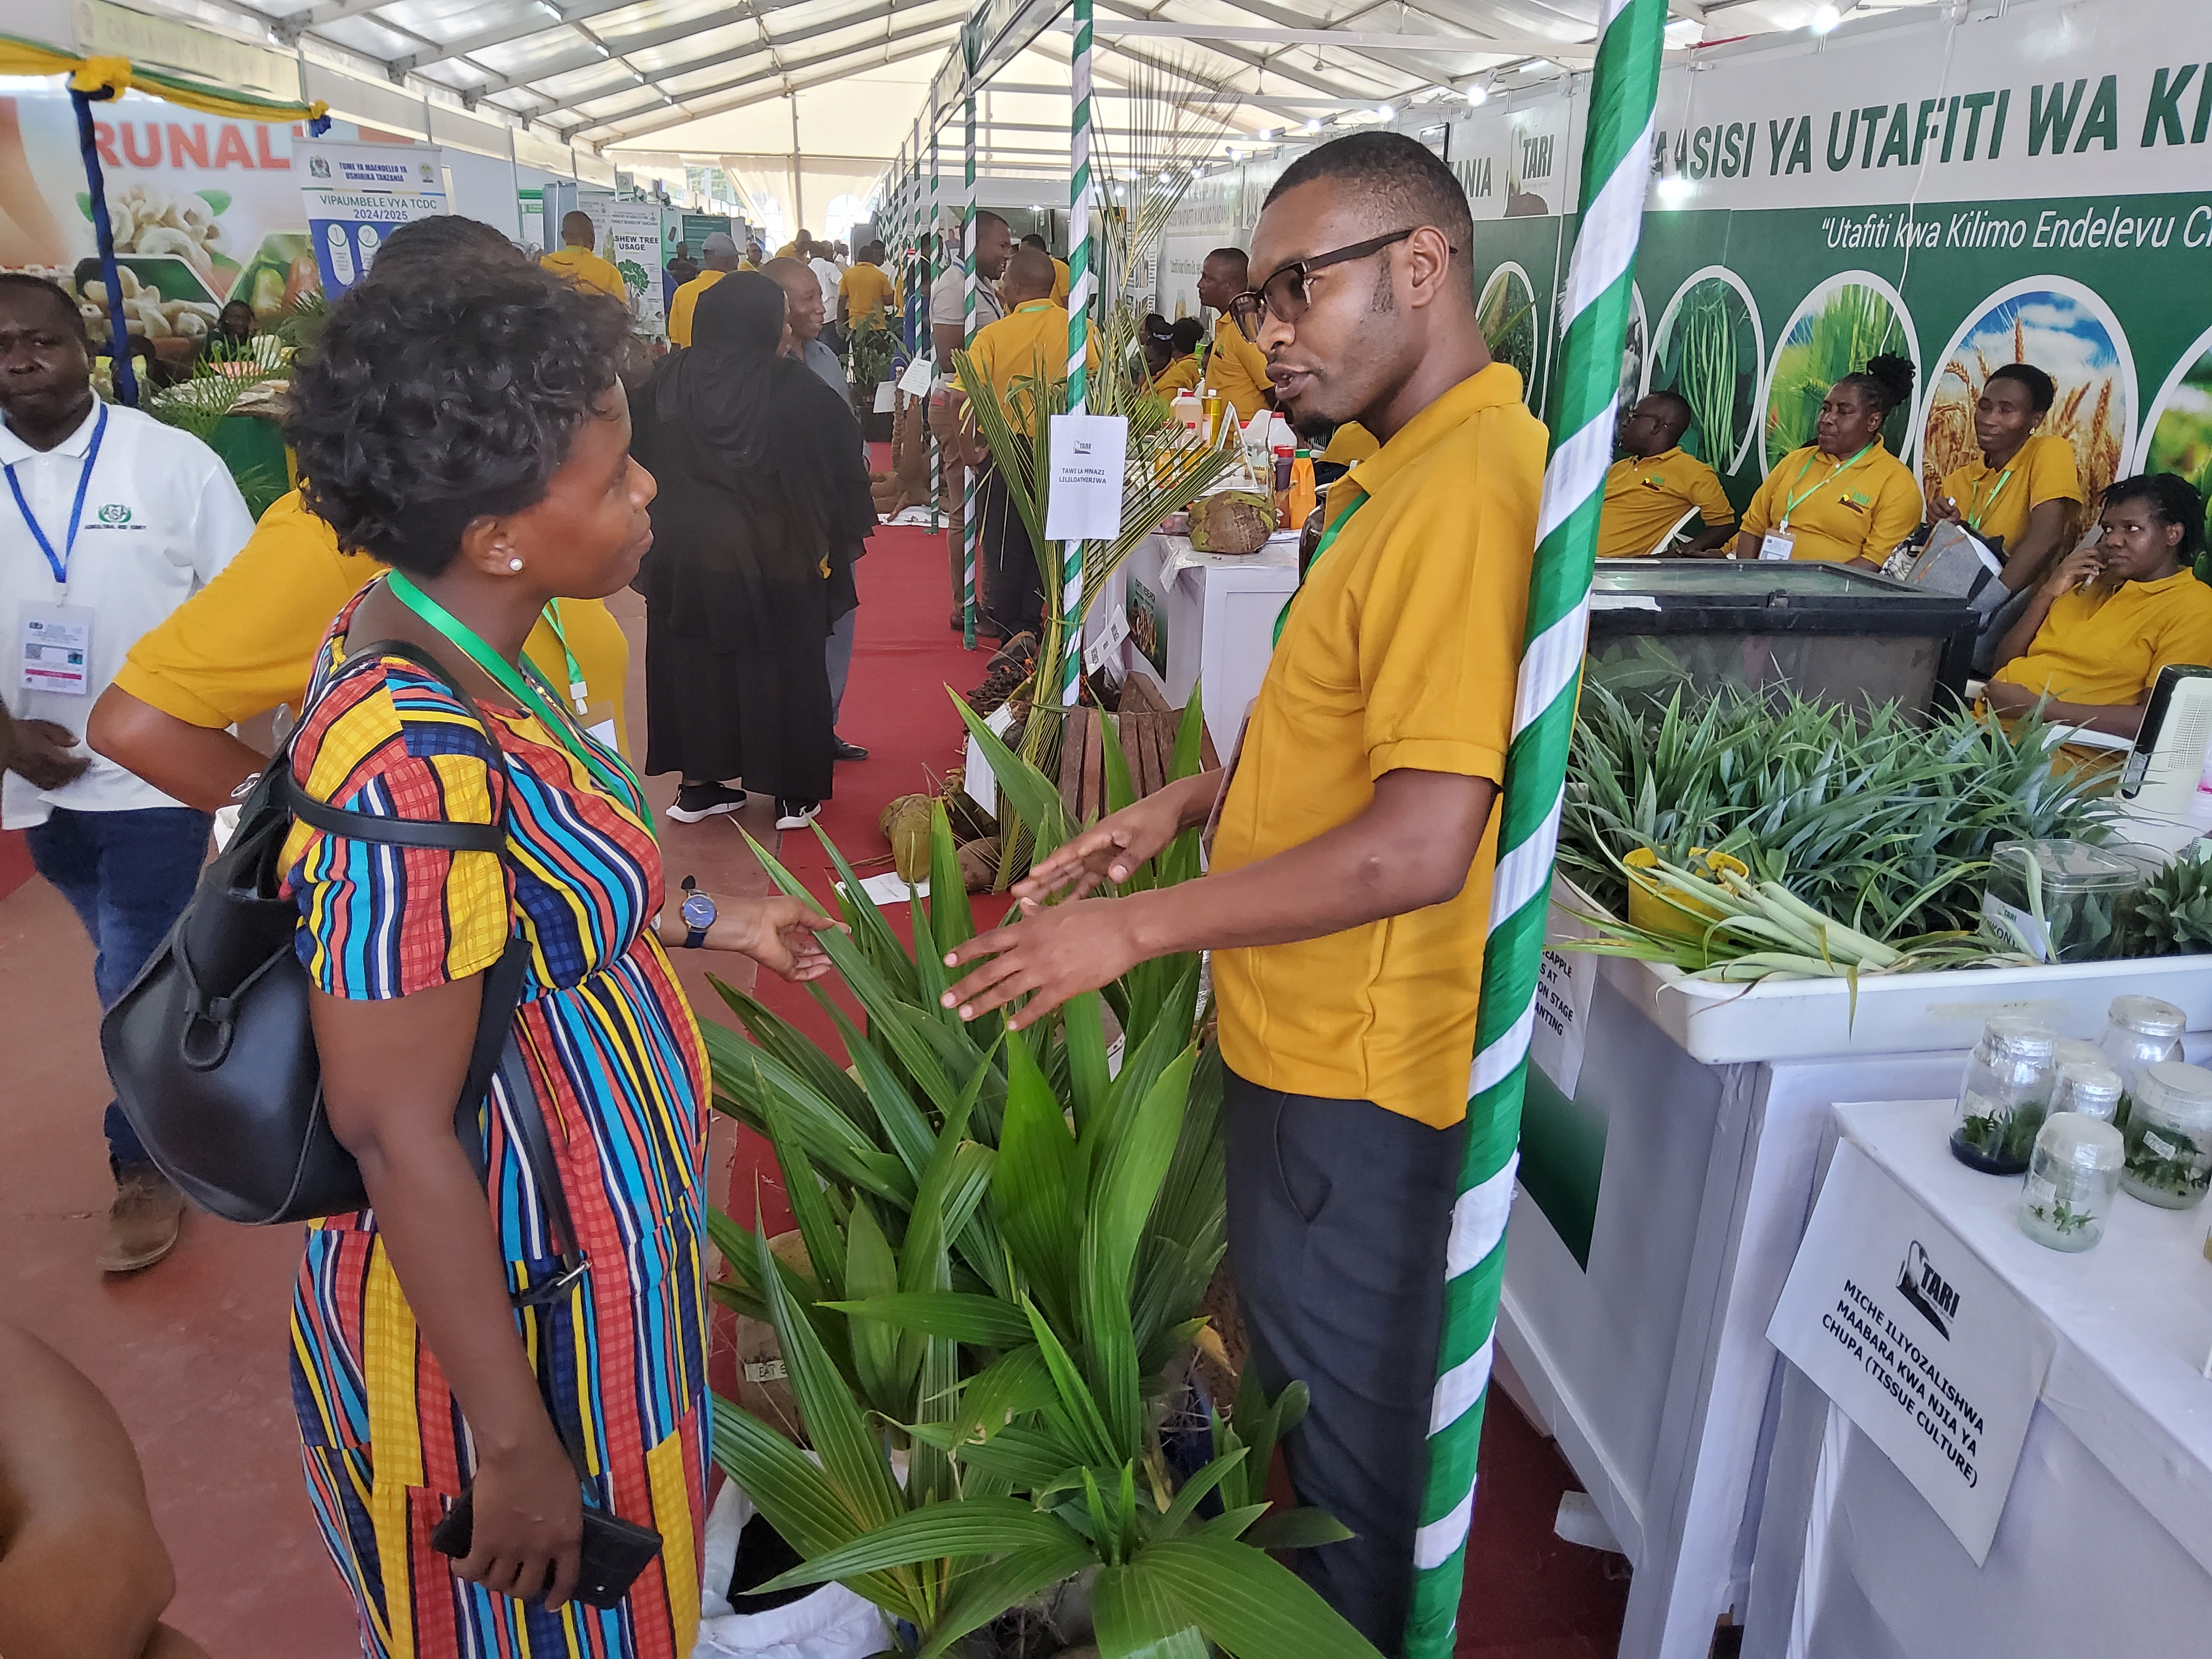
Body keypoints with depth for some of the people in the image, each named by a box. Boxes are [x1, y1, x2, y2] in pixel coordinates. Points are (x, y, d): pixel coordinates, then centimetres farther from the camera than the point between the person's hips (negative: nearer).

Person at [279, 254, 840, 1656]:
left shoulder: (434, 645, -2)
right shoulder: (417, 766, -32)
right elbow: (395, 1127, -28)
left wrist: (702, 922, 16)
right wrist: (514, 1444, -20)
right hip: (503, 1312, -8)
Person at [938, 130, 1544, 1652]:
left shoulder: (1469, 489, -24)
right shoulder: (1420, 470, 9)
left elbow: (1420, 844, -29)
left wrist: (1137, 928, -22)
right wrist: (1190, 802, 7)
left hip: (1353, 1065, -10)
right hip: (1305, 1030, 10)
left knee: (1346, 1423, 14)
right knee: (1308, 1377, 28)